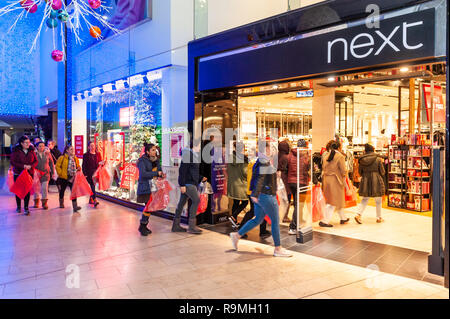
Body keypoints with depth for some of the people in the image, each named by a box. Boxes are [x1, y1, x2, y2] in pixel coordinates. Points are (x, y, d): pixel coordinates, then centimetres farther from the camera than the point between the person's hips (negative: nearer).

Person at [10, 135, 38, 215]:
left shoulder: (31, 150, 3)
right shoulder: (16, 151, -5)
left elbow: (36, 161, 5)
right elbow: (12, 162, -7)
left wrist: (30, 166, -14)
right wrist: (23, 166, -18)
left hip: (29, 173, 1)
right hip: (18, 173, -1)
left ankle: (26, 208, 1)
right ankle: (18, 207, 25)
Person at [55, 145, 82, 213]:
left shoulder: (75, 158, 8)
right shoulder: (62, 158, -6)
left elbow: (78, 166, 18)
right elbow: (57, 166, -7)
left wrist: (78, 169, -3)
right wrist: (60, 173, -13)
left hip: (72, 178, 2)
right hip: (64, 178, -2)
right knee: (62, 190, 14)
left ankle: (75, 206, -12)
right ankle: (61, 203, 37)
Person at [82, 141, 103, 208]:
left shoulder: (98, 154, 10)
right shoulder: (86, 155, 0)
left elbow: (100, 163, 15)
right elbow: (84, 165, -1)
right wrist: (85, 174, -8)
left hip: (96, 173, 4)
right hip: (89, 173, -4)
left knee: (93, 185, 10)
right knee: (92, 185, -14)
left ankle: (91, 199, 24)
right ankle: (95, 200, -21)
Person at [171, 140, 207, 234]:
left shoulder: (196, 156, 17)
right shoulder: (188, 155, -12)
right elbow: (182, 170, -17)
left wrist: (201, 178, 11)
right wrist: (182, 184, -21)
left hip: (192, 183, 9)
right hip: (187, 183, -9)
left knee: (182, 202, 11)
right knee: (196, 200, -13)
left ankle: (176, 225, 17)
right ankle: (191, 226, -9)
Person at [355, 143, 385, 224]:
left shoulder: (362, 160, 1)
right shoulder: (378, 159, -7)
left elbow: (360, 172, 9)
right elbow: (382, 172, 0)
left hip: (365, 181, 3)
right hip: (376, 181, -3)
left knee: (364, 199, 11)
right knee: (378, 200, 11)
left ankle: (358, 214, -5)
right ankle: (379, 218, 21)